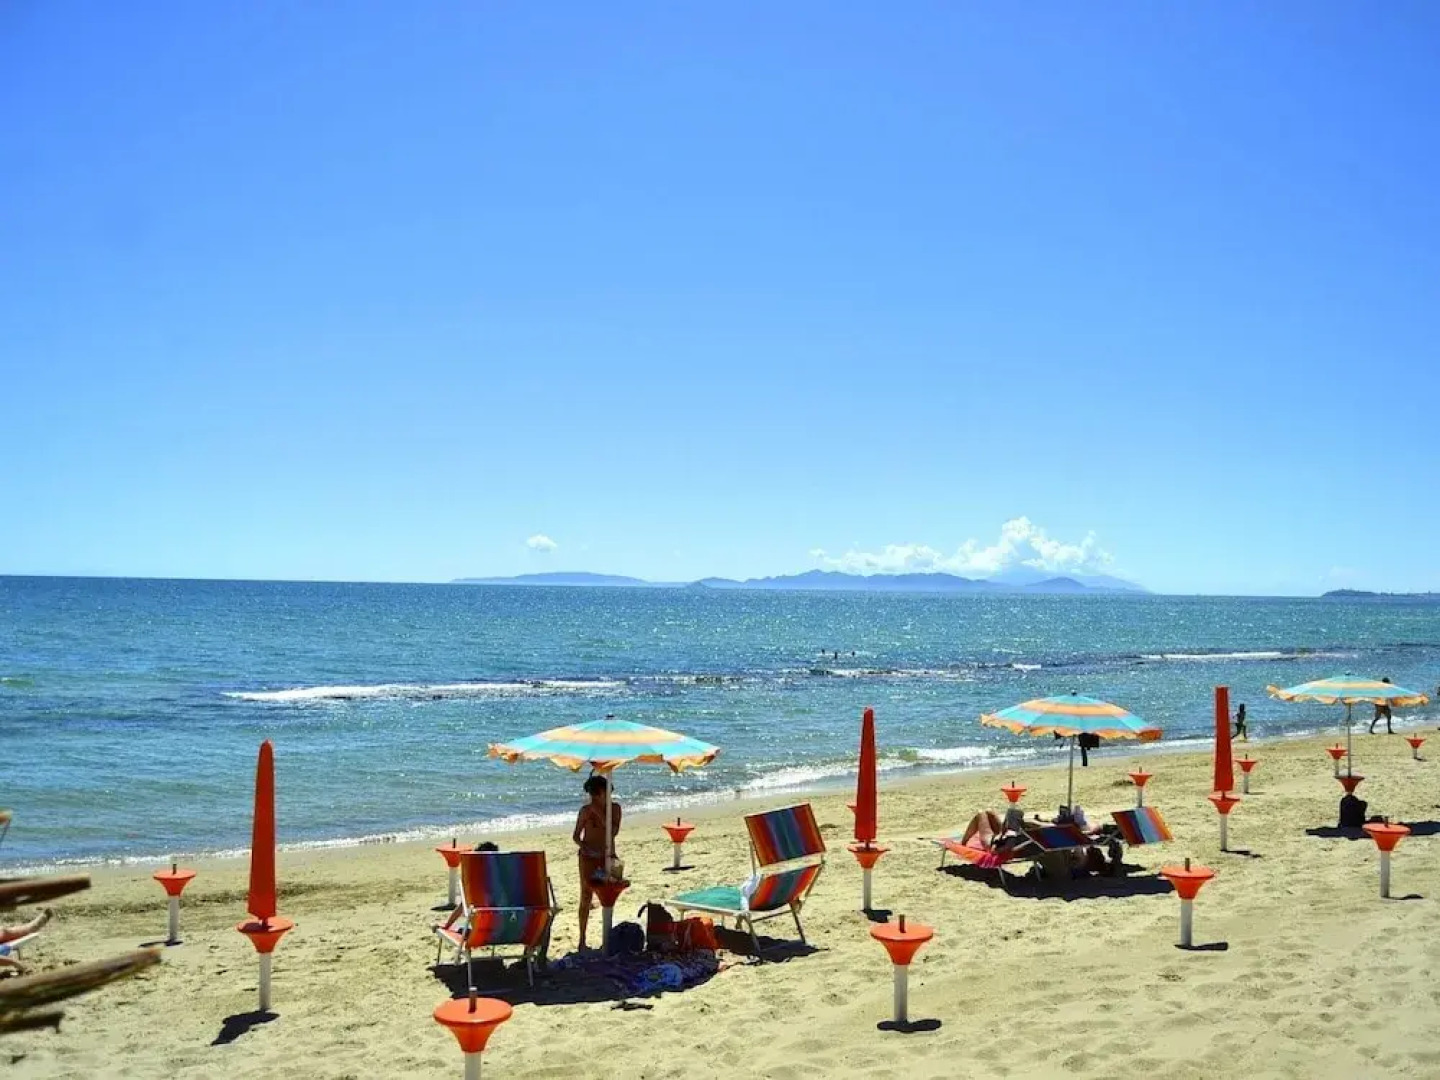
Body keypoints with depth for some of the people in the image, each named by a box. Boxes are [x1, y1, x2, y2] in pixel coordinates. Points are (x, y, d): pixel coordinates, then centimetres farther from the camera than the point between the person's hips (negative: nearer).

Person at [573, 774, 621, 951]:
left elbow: (614, 831, -12)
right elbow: (576, 835, -2)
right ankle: (582, 939, 0)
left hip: (607, 856, 3)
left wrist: (599, 814, -18)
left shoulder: (615, 808, 0)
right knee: (586, 897, -4)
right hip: (588, 857, -3)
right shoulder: (585, 810, -5)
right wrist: (582, 845, -21)